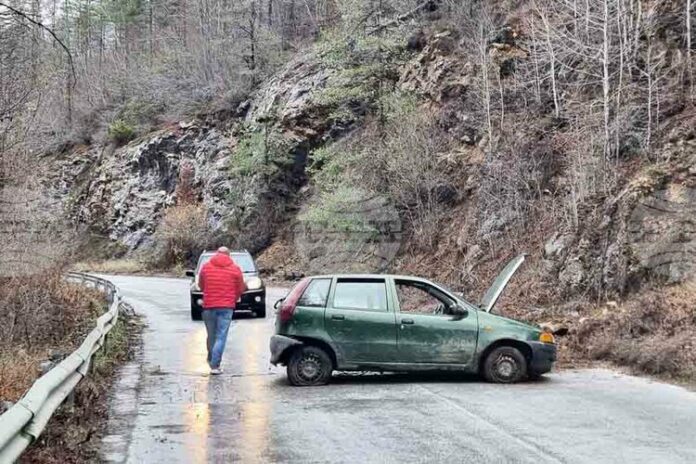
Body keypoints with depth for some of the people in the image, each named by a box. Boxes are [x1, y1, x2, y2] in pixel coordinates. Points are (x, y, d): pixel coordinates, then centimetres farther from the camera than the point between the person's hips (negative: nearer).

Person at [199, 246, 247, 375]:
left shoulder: (206, 267, 4)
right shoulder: (235, 269, 1)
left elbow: (201, 285, 15)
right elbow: (240, 289, 6)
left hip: (209, 306, 2)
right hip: (226, 307, -2)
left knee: (211, 335, 15)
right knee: (221, 337, -2)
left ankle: (211, 361, 29)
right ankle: (215, 366, -8)